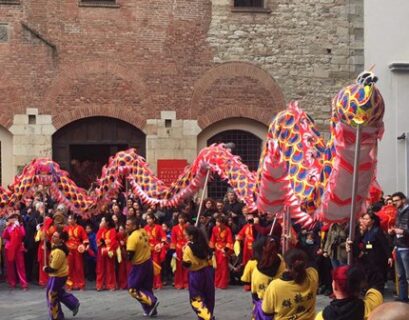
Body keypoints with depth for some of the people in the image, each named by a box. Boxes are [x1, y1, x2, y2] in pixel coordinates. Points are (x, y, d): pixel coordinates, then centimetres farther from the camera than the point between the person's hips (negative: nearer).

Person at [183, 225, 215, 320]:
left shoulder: (188, 248, -17)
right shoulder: (203, 244, 2)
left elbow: (186, 264, -18)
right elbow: (209, 256, 9)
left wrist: (184, 253, -5)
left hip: (196, 274, -6)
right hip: (208, 271, 6)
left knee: (195, 298, 5)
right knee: (208, 296, 18)